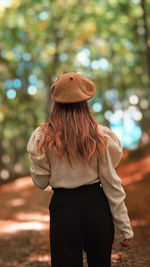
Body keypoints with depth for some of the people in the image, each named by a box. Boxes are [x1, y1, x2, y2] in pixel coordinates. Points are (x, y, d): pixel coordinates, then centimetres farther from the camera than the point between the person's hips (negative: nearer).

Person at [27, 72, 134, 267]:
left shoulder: (43, 138, -6)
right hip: (97, 207, 1)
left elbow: (41, 182, 2)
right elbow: (111, 183, -4)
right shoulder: (101, 136, -6)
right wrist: (125, 227, 3)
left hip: (63, 208, -1)